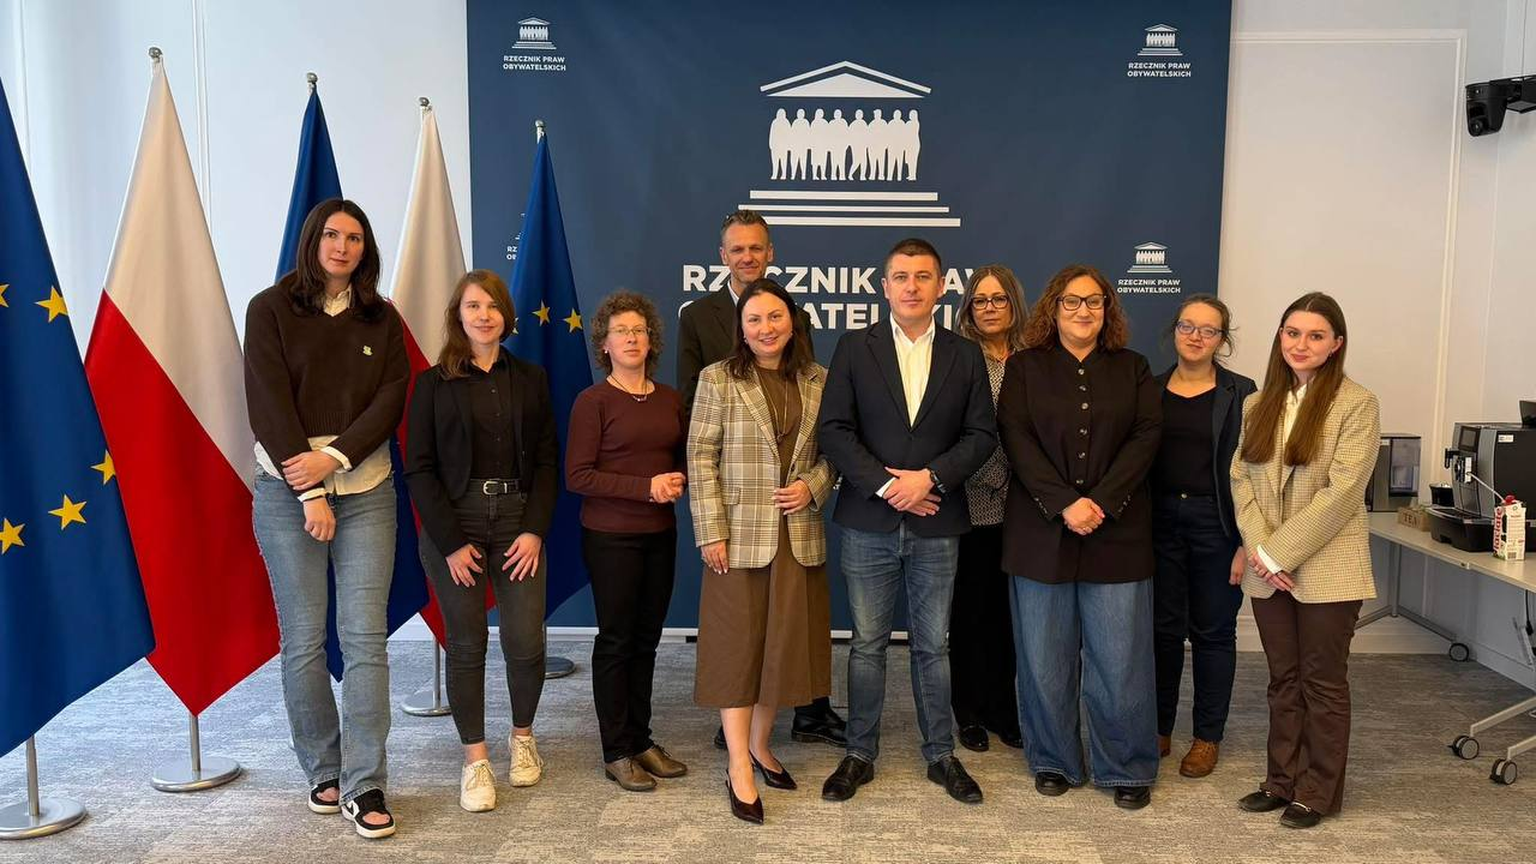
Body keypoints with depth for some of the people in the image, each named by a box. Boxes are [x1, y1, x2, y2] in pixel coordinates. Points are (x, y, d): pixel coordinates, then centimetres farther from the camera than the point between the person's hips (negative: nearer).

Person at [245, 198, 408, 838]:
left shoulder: (381, 318, 10)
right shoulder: (271, 309, 2)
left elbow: (392, 399, 1)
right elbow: (268, 403, -6)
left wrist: (334, 457, -14)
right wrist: (309, 493, -12)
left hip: (365, 487, 2)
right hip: (287, 489, -1)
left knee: (365, 637, -3)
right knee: (303, 640, 3)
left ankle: (363, 785, 2)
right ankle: (322, 772, 19)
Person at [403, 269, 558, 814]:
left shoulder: (530, 380, 9)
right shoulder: (434, 383, 2)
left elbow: (547, 460, 7)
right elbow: (419, 468, -2)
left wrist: (534, 530, -5)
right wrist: (450, 542, -9)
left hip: (518, 522, 2)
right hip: (453, 523, -1)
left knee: (526, 641, -2)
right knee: (466, 643, 2)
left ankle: (523, 737, 23)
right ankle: (475, 759, 15)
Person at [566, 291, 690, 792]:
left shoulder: (670, 399, 9)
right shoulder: (593, 401, -7)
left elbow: (684, 459, 19)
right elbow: (577, 476, -13)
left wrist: (679, 481, -4)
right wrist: (646, 487, -19)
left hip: (660, 535, 5)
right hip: (611, 537, -5)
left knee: (647, 638, 12)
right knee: (616, 639, 3)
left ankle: (641, 740, 24)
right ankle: (615, 752, 13)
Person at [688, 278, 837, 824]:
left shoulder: (818, 382, 7)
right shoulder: (719, 380, -2)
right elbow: (701, 457, -5)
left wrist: (813, 487, -9)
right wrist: (711, 532, -11)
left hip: (799, 535, 4)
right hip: (740, 535, -3)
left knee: (785, 642, 11)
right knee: (738, 645, 3)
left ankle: (759, 744, 30)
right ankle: (739, 769, 11)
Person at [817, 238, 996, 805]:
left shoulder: (965, 356, 6)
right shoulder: (855, 348, 1)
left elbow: (982, 434, 2)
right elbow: (834, 429, -4)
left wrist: (930, 477, -13)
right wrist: (885, 485, -13)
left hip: (936, 526, 1)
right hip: (869, 523, -1)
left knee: (933, 645, 11)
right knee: (867, 645, 8)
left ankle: (940, 755, 24)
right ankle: (860, 754, 21)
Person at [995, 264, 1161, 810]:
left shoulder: (1132, 369, 11)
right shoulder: (1025, 368, 7)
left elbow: (1145, 437, 0)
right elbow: (1016, 439, -4)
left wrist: (1100, 502, -13)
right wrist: (1063, 505, -15)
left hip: (1116, 534, 1)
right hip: (1041, 533, 0)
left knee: (1120, 658, 2)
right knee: (1045, 657, 6)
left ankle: (1127, 769, 16)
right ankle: (1054, 762, 21)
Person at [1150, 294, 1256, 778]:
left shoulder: (1240, 393, -3)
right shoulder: (1151, 389, 6)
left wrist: (1247, 542, -11)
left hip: (1215, 522, -2)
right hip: (1161, 520, 2)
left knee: (1213, 630, 7)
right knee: (1162, 627, 8)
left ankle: (1207, 737, 20)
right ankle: (1159, 729, 21)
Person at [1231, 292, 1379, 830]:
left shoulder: (1356, 404, -8)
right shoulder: (1259, 404, 10)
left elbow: (1340, 492, -15)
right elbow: (1241, 478, 5)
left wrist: (1277, 552, -16)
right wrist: (1259, 548, -9)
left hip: (1326, 567, -5)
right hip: (1269, 569, 5)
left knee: (1322, 682, 6)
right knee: (1283, 680, 14)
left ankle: (1318, 793, 18)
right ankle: (1283, 781, 25)